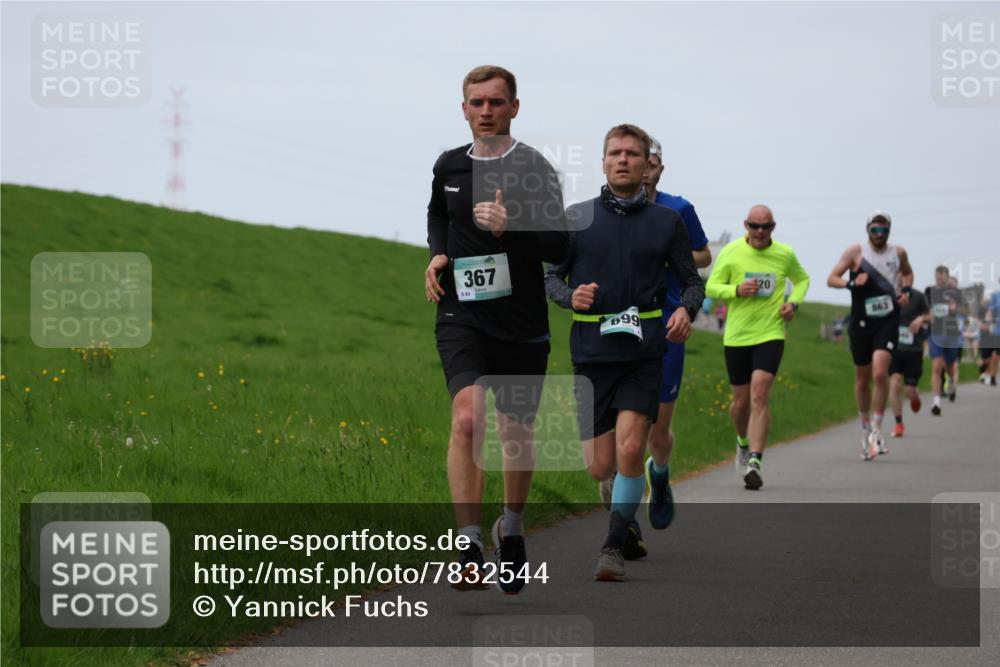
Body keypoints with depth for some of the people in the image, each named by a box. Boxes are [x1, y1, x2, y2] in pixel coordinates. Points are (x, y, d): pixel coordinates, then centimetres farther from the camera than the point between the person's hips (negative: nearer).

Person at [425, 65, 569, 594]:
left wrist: (508, 229, -26)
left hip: (522, 324, -1)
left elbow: (559, 247, -11)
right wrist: (437, 253, 11)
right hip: (461, 317, 1)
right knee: (467, 420, -20)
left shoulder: (533, 169, -5)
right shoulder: (448, 166, 7)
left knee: (516, 433, 11)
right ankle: (469, 551, -24)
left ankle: (511, 529, 38)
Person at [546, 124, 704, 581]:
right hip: (591, 352, 1)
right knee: (599, 467, 1)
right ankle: (625, 521, 33)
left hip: (644, 353, -1)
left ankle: (614, 547, -5)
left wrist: (686, 310, -8)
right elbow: (551, 276, 12)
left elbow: (691, 280, 14)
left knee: (630, 449, -18)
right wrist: (571, 296, -10)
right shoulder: (577, 218, 7)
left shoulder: (667, 221, 7)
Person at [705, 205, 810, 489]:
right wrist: (737, 290, -18)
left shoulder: (785, 254, 1)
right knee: (741, 401, 9)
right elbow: (711, 287, 1)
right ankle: (743, 442, 42)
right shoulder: (731, 252, -2)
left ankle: (754, 462, -23)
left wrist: (794, 302, 0)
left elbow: (802, 279, 20)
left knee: (760, 395, -19)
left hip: (771, 335, -1)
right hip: (736, 336, 1)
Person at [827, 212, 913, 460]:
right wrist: (851, 283, -22)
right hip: (861, 322, 0)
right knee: (862, 379, 9)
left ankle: (877, 430, -9)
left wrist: (905, 292, 7)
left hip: (888, 321, 0)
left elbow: (907, 273, 27)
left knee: (880, 373, -18)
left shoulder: (898, 252, 6)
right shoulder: (856, 252, -2)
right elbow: (832, 278, -3)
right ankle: (865, 428, 29)